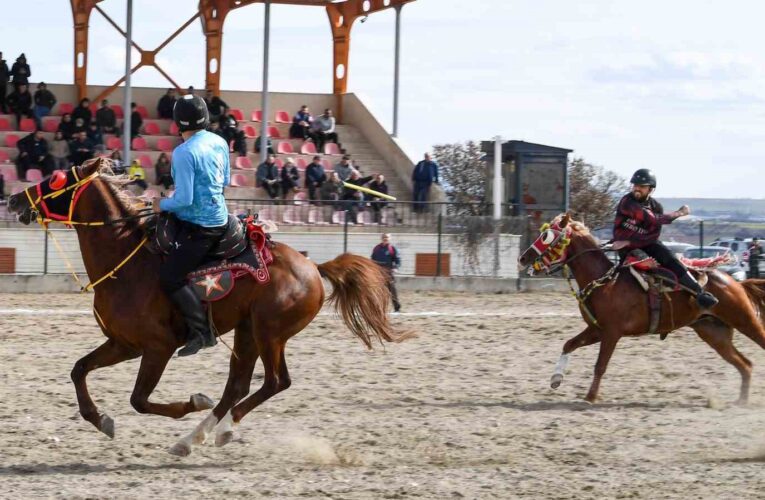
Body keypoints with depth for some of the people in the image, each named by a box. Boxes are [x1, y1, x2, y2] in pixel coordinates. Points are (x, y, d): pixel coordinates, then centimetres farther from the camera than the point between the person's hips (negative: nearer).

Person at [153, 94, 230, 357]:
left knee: (169, 277, -11)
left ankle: (201, 331, -14)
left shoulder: (183, 153, -20)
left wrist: (163, 204, -4)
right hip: (220, 219, 10)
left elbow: (184, 199, -22)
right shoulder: (219, 143, 5)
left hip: (199, 228, -10)